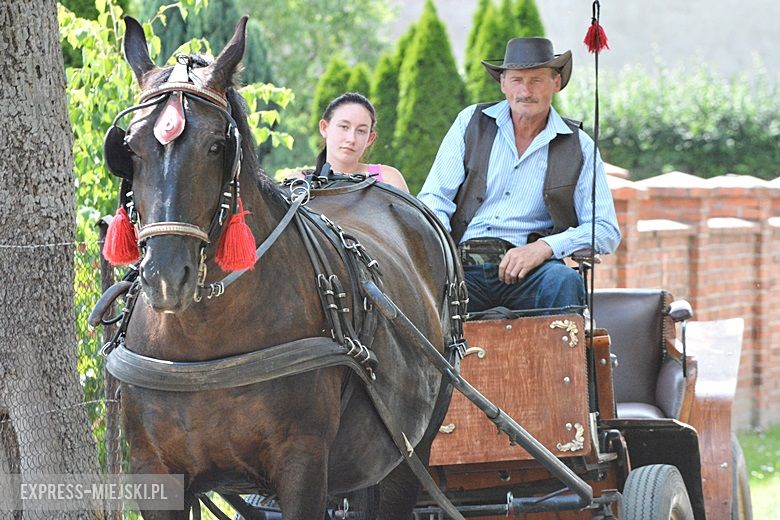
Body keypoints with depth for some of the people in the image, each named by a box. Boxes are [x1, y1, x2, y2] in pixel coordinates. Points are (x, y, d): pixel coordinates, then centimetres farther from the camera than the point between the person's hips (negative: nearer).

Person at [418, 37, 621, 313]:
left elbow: (606, 231, 5)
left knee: (564, 281, -34)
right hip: (463, 265, 0)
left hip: (530, 270, 0)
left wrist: (543, 247, -12)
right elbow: (433, 198, 11)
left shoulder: (578, 146, 11)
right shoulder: (471, 122, 14)